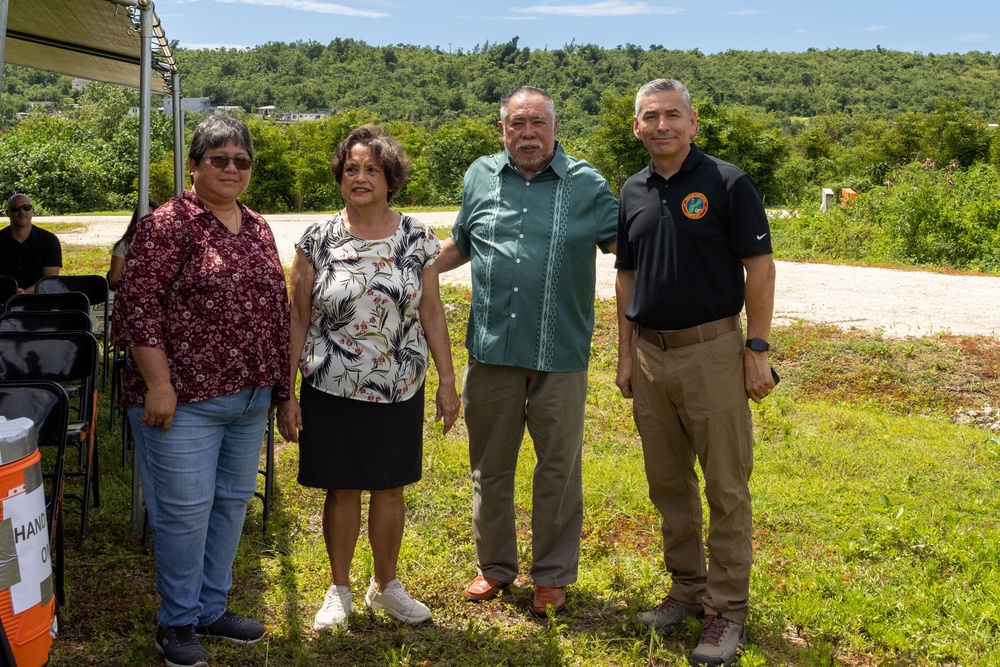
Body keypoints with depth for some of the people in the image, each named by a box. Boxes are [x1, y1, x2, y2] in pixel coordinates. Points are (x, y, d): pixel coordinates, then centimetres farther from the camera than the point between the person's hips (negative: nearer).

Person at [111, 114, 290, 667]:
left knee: (233, 501, 15)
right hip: (185, 396, -7)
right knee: (185, 508, 2)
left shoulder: (258, 229, 11)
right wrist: (158, 386, -19)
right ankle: (177, 623, 20)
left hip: (250, 397, 7)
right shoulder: (168, 224, -10)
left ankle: (212, 609, 31)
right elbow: (137, 305, -15)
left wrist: (278, 383, 16)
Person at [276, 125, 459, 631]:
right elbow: (298, 319, -1)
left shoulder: (417, 238, 0)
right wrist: (286, 392, -4)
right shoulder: (318, 240, -3)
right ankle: (339, 590, 26)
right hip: (332, 391, -1)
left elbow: (431, 312, 4)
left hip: (399, 391, 1)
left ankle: (385, 584, 31)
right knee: (342, 490, 8)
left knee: (390, 488, 12)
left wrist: (447, 381, 1)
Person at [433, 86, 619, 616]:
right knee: (490, 463, 12)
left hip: (560, 353, -2)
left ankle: (553, 575, 22)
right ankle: (494, 566, 29)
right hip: (491, 348, 3)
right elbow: (461, 243, 22)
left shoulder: (586, 185, 2)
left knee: (559, 466, 6)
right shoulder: (480, 177, 10)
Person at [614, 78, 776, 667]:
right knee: (669, 484, 13)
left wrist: (757, 348, -12)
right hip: (650, 356, 6)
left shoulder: (728, 183, -6)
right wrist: (626, 354, 11)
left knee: (727, 489, 0)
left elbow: (760, 268, -7)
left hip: (713, 353, -5)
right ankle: (687, 590, 28)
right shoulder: (633, 193, 9)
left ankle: (727, 610, 10)